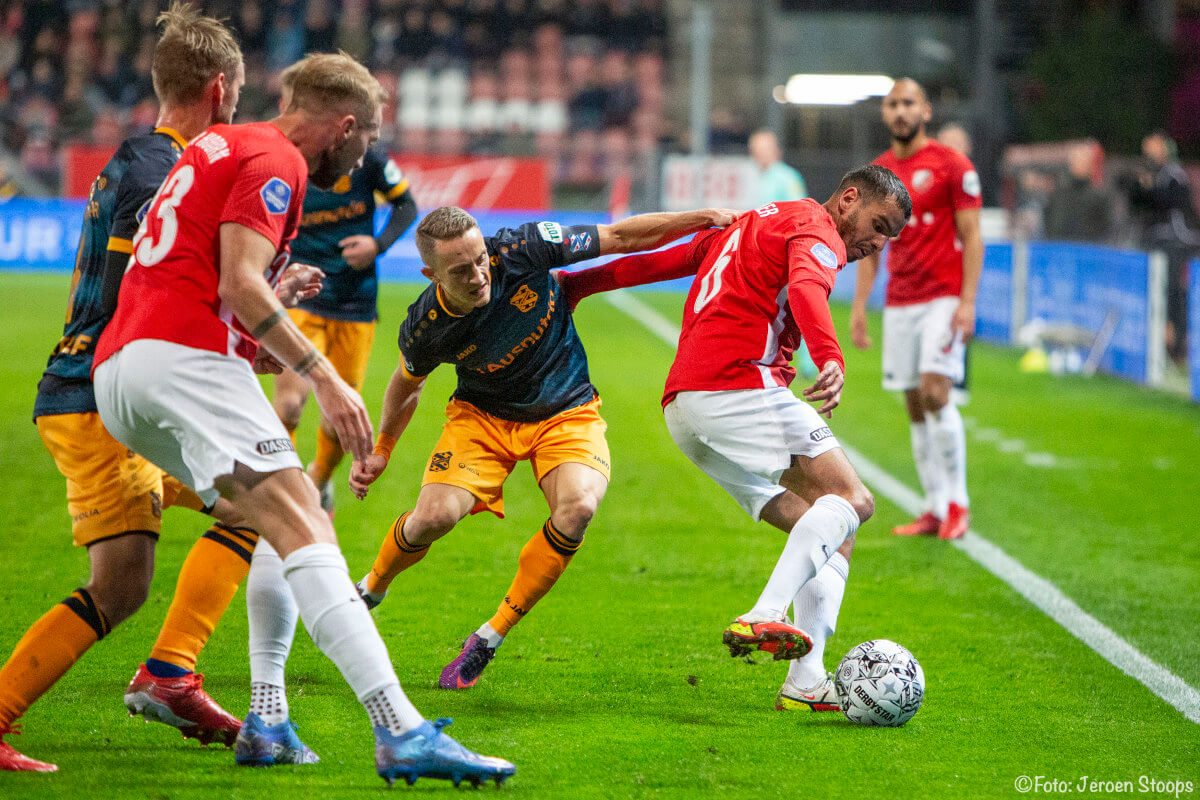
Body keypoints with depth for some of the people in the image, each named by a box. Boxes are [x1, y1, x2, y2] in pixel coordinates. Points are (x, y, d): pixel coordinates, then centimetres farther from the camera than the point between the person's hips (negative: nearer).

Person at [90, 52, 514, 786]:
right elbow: (239, 285, -14)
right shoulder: (275, 161, -2)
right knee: (304, 530, -19)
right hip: (185, 359, -10)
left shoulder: (222, 145, 27)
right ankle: (402, 733, -32)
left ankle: (268, 724, 9)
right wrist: (322, 375, -12)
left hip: (115, 369, 10)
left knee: (282, 524, 20)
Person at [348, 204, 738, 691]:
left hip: (565, 412, 0)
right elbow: (408, 381, 5)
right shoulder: (424, 327, -20)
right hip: (482, 415, 0)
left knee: (578, 506, -29)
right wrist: (380, 450, 10)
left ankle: (489, 638, -14)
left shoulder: (521, 250, -25)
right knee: (433, 516, -23)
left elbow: (619, 237, -13)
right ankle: (370, 590, 14)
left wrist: (701, 218, -18)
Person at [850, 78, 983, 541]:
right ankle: (936, 509, 9)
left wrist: (967, 301, -15)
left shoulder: (952, 166, -4)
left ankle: (957, 502, -7)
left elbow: (972, 238, -6)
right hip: (899, 303, 6)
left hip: (943, 299, -6)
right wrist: (858, 305, 10)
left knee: (935, 394, -17)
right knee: (915, 407, 4)